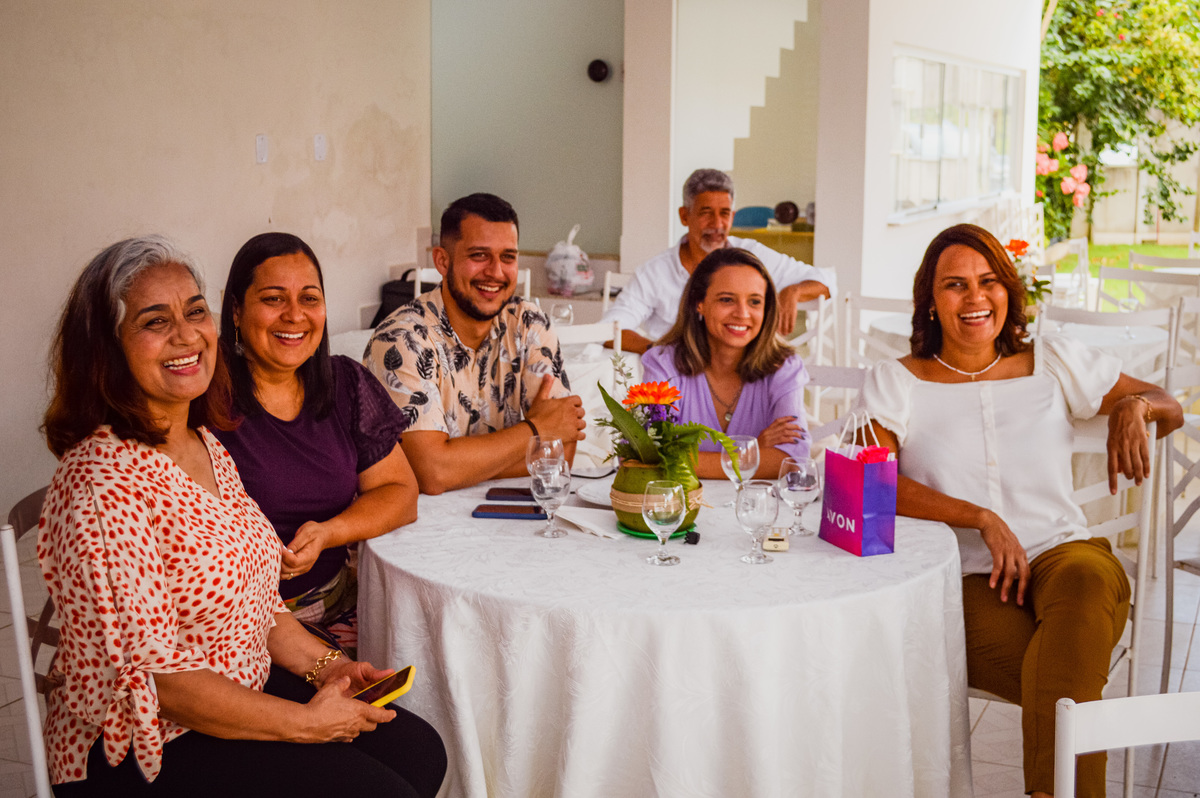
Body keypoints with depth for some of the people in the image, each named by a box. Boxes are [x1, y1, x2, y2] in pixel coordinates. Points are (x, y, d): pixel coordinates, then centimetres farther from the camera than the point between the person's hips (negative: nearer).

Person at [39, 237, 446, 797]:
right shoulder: (103, 488, -24)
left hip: (247, 685, 8)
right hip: (146, 750, -8)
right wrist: (306, 722, -17)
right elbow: (155, 681, -23)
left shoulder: (208, 448, 4)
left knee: (420, 751, 4)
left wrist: (322, 664, 1)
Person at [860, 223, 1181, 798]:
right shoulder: (896, 383, 8)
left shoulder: (1051, 362, 14)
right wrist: (983, 519, -16)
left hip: (1064, 553, 2)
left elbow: (1171, 410, 20)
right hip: (967, 581, -2)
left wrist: (1136, 406, -6)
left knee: (1086, 578, -36)